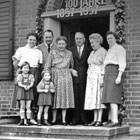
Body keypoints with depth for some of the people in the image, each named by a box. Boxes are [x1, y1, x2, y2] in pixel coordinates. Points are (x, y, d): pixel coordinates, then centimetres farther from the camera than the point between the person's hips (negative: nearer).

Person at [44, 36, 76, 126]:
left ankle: (64, 119, 2)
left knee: (65, 97, -1)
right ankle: (54, 119, 5)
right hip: (55, 76, -2)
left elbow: (71, 66, 19)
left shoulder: (69, 53, 11)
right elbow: (47, 66, 1)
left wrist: (71, 70, 0)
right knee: (55, 97, 0)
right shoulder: (53, 53, 4)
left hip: (66, 77, 2)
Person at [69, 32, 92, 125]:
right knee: (75, 98, -1)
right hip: (74, 77, 1)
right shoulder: (71, 50, 14)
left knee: (84, 98, -3)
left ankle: (84, 119, 2)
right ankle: (75, 119, 3)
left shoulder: (89, 50, 9)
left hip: (85, 77, -1)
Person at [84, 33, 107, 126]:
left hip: (99, 76, -8)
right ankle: (95, 120, 6)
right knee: (93, 99, 4)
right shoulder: (92, 53, 20)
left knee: (99, 97, -9)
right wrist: (89, 78, 14)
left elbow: (105, 66, -13)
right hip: (91, 77, 8)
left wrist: (102, 79, -20)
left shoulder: (103, 52, -6)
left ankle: (99, 120, -8)